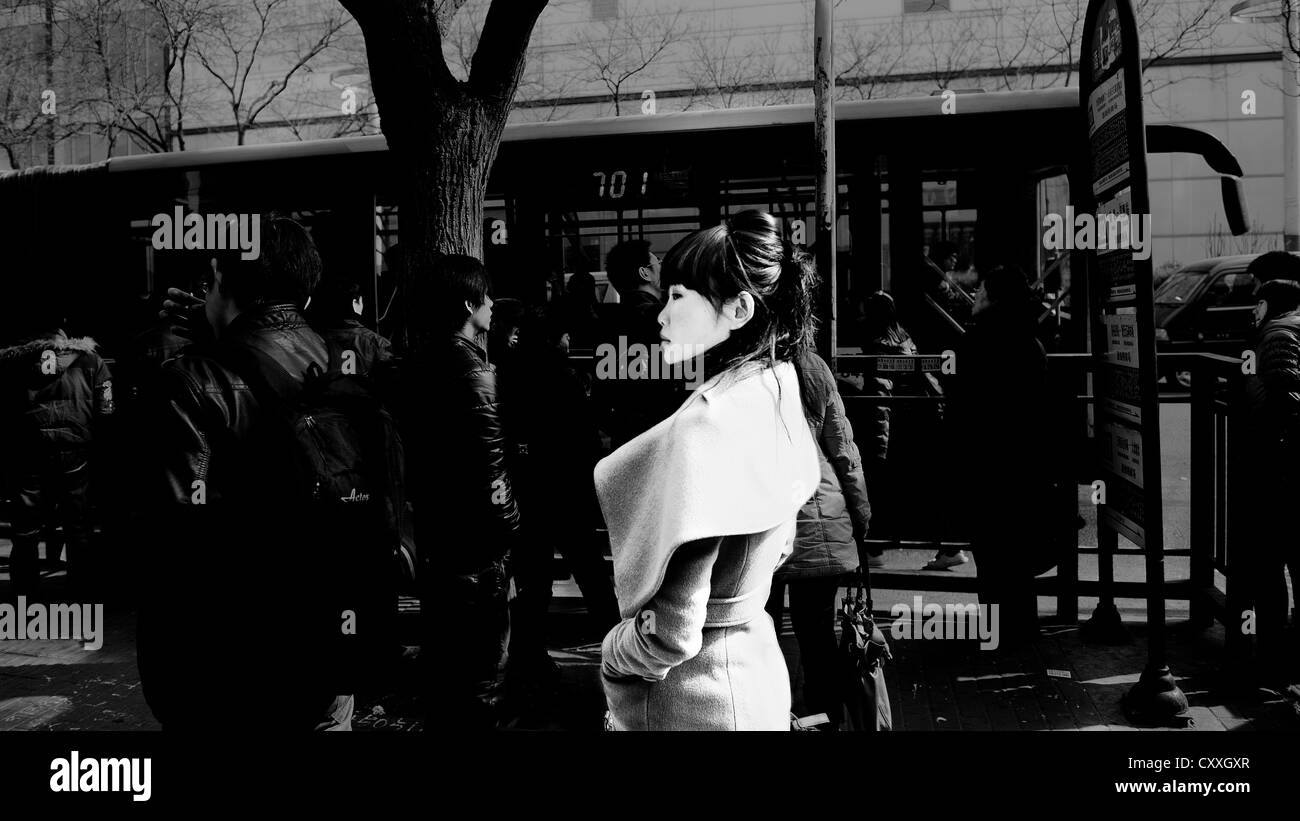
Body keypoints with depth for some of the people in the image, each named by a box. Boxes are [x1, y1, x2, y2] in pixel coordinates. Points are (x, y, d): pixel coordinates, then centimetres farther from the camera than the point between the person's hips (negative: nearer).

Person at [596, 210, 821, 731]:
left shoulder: (706, 425, -27)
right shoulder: (778, 394, -1)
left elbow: (672, 635, -26)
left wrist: (611, 653, -8)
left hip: (691, 697, -8)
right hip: (756, 665, 8)